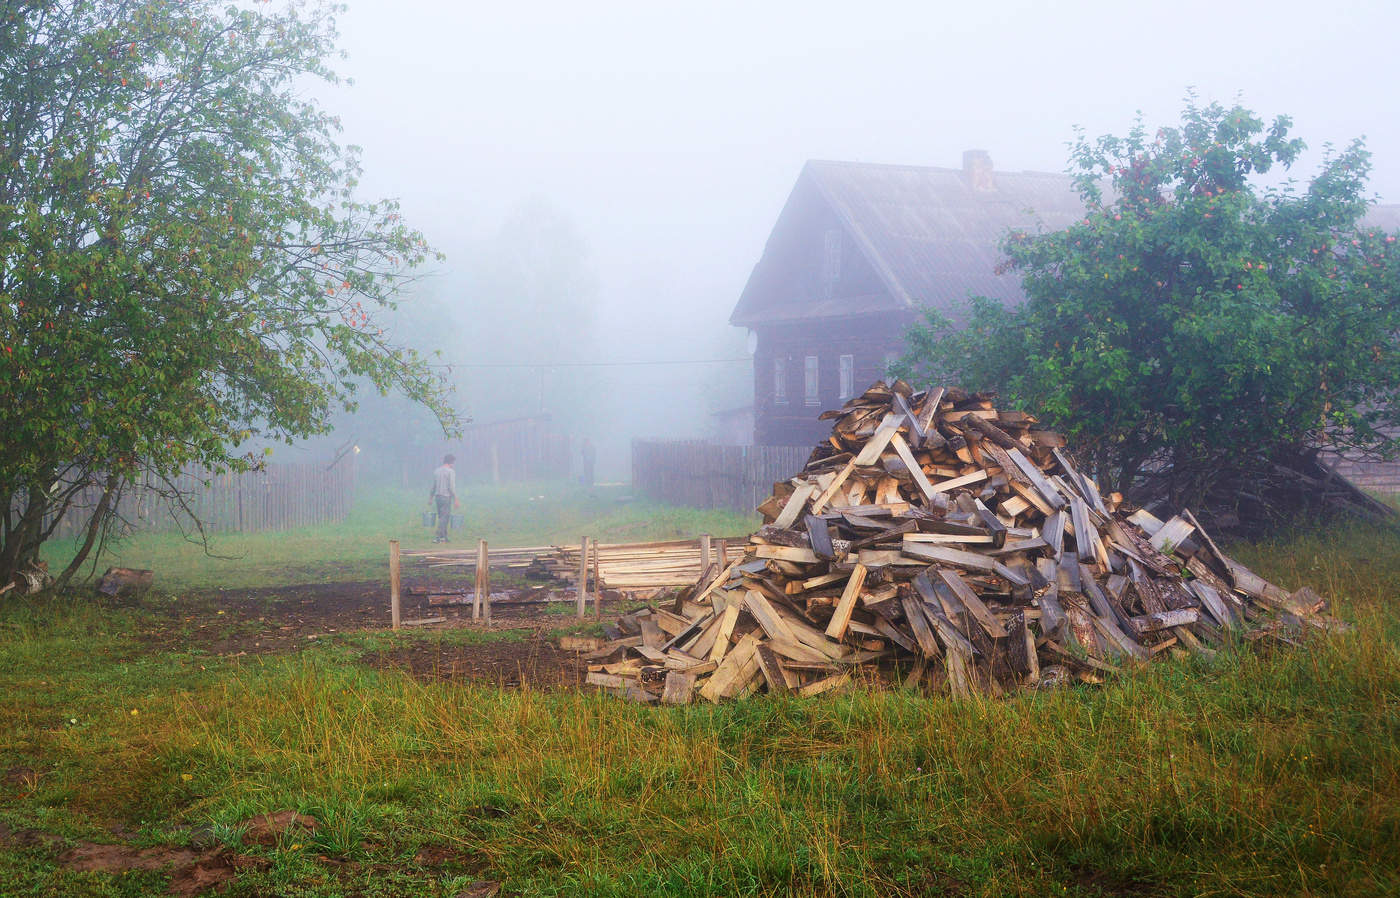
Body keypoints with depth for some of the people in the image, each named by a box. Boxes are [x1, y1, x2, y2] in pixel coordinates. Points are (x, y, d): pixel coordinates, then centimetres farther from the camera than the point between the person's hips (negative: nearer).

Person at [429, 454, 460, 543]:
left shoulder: (437, 471, 11)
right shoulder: (451, 472, -9)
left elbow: (433, 486, 16)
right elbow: (452, 487, -14)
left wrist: (431, 497, 26)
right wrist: (456, 500, -11)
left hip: (437, 496, 7)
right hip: (446, 496, -7)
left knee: (441, 517, 15)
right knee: (444, 518, -5)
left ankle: (444, 537, 19)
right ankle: (438, 537, -11)